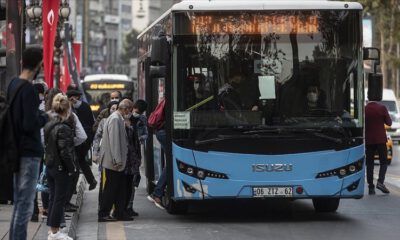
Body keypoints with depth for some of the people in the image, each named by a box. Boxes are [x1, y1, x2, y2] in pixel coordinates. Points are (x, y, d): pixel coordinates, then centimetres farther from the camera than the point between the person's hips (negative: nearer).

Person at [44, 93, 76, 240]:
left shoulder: (48, 125, 5)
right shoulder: (63, 128, -20)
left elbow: (45, 145, 10)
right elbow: (65, 151, -22)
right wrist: (72, 168, -13)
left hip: (49, 166, 8)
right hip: (61, 168, -8)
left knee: (53, 198, 15)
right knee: (59, 199, 1)